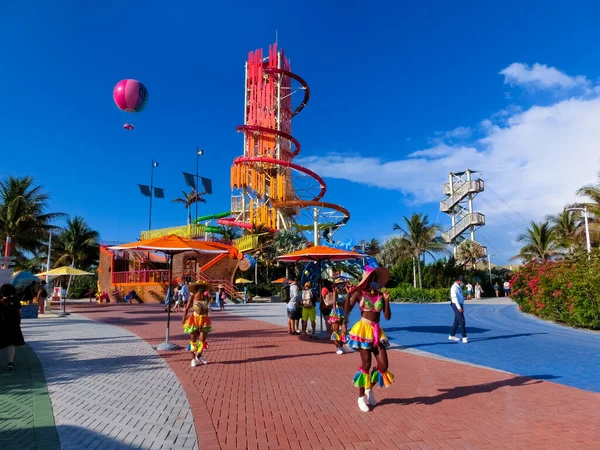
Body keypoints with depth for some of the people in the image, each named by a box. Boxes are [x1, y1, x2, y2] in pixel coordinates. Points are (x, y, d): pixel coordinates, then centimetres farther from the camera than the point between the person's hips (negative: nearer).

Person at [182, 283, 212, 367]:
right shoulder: (192, 297, -6)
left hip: (204, 320, 3)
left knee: (202, 340, 1)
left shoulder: (206, 297, 3)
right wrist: (184, 319, -14)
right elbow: (187, 308, -5)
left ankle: (199, 356, 26)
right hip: (195, 319, -3)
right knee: (193, 339, 5)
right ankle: (193, 358, 19)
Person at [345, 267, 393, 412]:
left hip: (377, 331, 4)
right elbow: (346, 312, -10)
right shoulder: (359, 293, -4)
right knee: (366, 364, -1)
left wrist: (387, 300, -7)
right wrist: (348, 295, -20)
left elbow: (387, 317, 2)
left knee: (383, 365, 1)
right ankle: (361, 397, 17)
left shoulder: (381, 295, 6)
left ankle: (369, 389, 27)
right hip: (363, 330, -4)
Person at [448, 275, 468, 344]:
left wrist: (462, 307, 19)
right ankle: (464, 337, -8)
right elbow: (454, 298, -19)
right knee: (462, 321, -11)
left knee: (457, 321, 11)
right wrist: (459, 308, -22)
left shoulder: (459, 287, 16)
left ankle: (452, 336, 18)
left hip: (460, 305, 9)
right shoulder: (454, 287, -14)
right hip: (456, 305, -9)